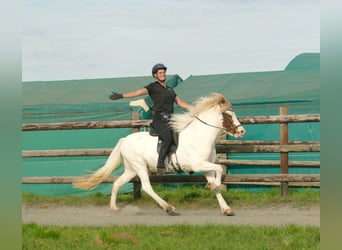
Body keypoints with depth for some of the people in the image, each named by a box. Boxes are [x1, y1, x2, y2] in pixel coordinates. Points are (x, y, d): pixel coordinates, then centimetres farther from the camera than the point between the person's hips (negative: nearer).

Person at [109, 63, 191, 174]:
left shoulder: (170, 90, 24)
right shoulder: (153, 87, 2)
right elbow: (138, 92, -7)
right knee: (168, 139, -29)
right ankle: (160, 166, -31)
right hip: (159, 119, -8)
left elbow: (180, 102, 26)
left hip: (169, 120, 8)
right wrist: (121, 96, -17)